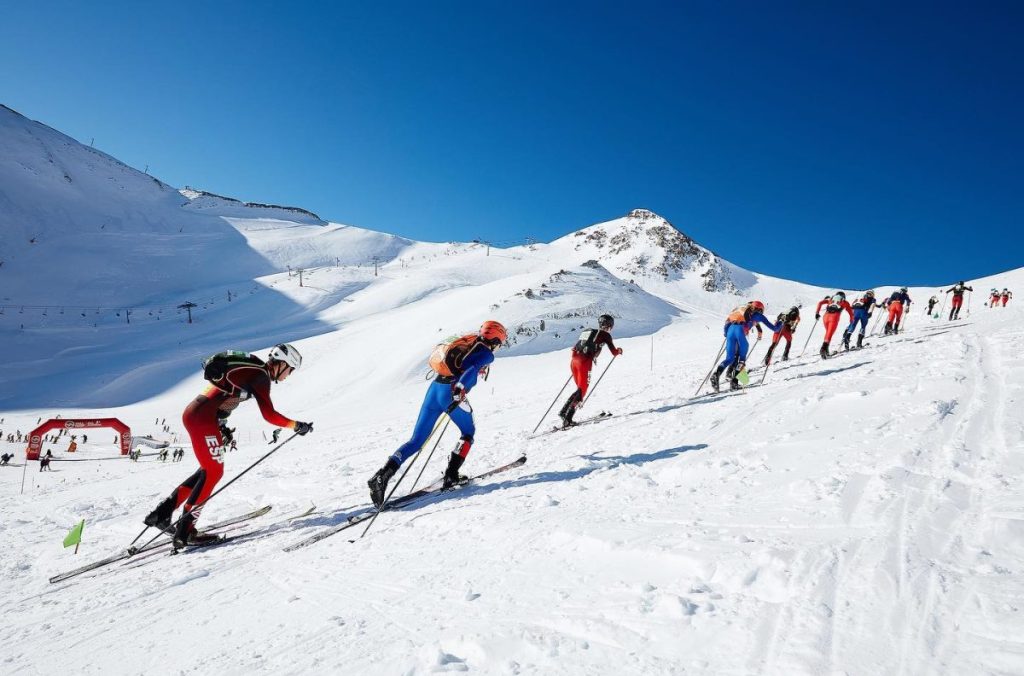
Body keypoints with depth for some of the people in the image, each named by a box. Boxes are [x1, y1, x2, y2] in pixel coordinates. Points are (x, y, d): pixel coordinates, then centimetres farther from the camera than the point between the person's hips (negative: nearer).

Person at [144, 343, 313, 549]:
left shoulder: (251, 369, 17)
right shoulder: (261, 376, -11)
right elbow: (269, 415, -16)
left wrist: (222, 426, 21)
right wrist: (297, 426, -5)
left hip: (192, 413, 9)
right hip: (203, 418, -9)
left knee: (208, 470, 15)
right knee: (214, 472, -2)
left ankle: (161, 513, 18)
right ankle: (185, 530, -1)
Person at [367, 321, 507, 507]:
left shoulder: (466, 344, 25)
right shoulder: (487, 354, 3)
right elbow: (473, 370, -17)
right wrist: (460, 391, -32)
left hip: (434, 388, 6)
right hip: (452, 393, -6)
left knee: (416, 441, 6)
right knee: (468, 433, 21)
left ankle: (382, 475, -11)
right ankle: (451, 476, 12)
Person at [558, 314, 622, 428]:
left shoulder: (587, 331, 23)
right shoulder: (605, 335, 6)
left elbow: (575, 348, 25)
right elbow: (614, 352, 8)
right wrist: (619, 350, 28)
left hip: (574, 360, 6)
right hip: (585, 362, -6)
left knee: (580, 388, 20)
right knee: (582, 391, -1)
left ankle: (564, 411, 11)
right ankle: (567, 418, -12)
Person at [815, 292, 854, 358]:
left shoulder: (830, 299, 29)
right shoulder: (845, 302, 26)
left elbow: (820, 303, 13)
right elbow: (851, 312, 27)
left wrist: (817, 313, 12)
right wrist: (851, 319, 46)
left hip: (826, 317, 3)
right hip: (834, 317, -3)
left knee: (828, 332, 23)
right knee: (829, 334, -10)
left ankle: (826, 350, 16)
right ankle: (823, 349, -30)